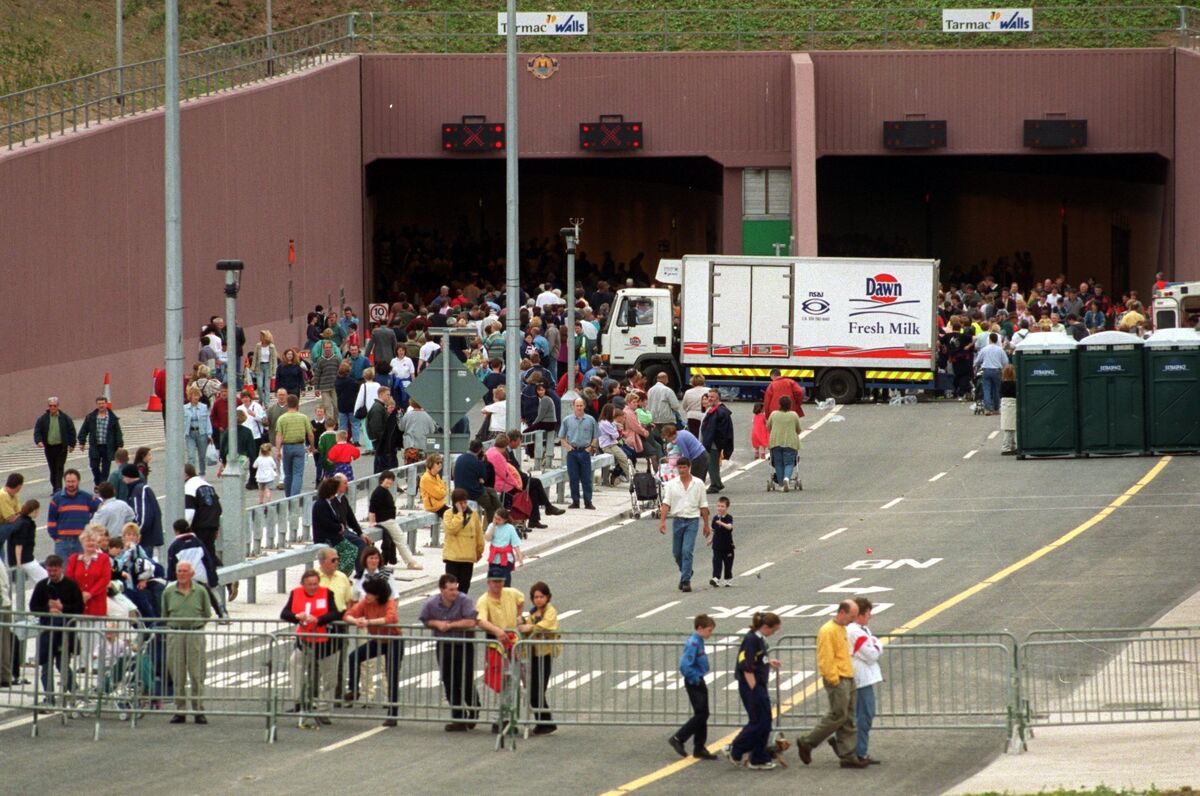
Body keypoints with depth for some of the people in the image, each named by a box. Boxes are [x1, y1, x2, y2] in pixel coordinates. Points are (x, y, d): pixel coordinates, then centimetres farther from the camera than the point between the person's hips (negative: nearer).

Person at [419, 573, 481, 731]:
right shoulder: (431, 604, -5)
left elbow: (471, 622, -24)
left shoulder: (464, 601, -17)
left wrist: (450, 625, -18)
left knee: (466, 683, -4)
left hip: (464, 645, -4)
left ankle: (474, 711, 22)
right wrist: (437, 623, -12)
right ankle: (458, 719, 14)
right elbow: (425, 621, 10)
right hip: (444, 646, 4)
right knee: (450, 684, 5)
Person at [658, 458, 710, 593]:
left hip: (692, 521, -3)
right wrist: (662, 521, -12)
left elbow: (703, 506, 5)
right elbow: (666, 503, -1)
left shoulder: (698, 484, 1)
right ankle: (685, 573, 34)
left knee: (687, 551, -13)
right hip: (677, 520, 3)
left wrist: (706, 524, 6)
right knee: (677, 552, 10)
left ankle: (686, 580, -12)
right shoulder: (672, 484, 3)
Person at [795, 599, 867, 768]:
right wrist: (834, 680, -18)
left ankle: (848, 756, 7)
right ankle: (807, 743, 2)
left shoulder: (842, 629, 17)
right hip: (837, 681, -10)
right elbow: (825, 659, -18)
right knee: (838, 716, -9)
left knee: (849, 719, 7)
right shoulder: (828, 631, -14)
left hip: (848, 679, 10)